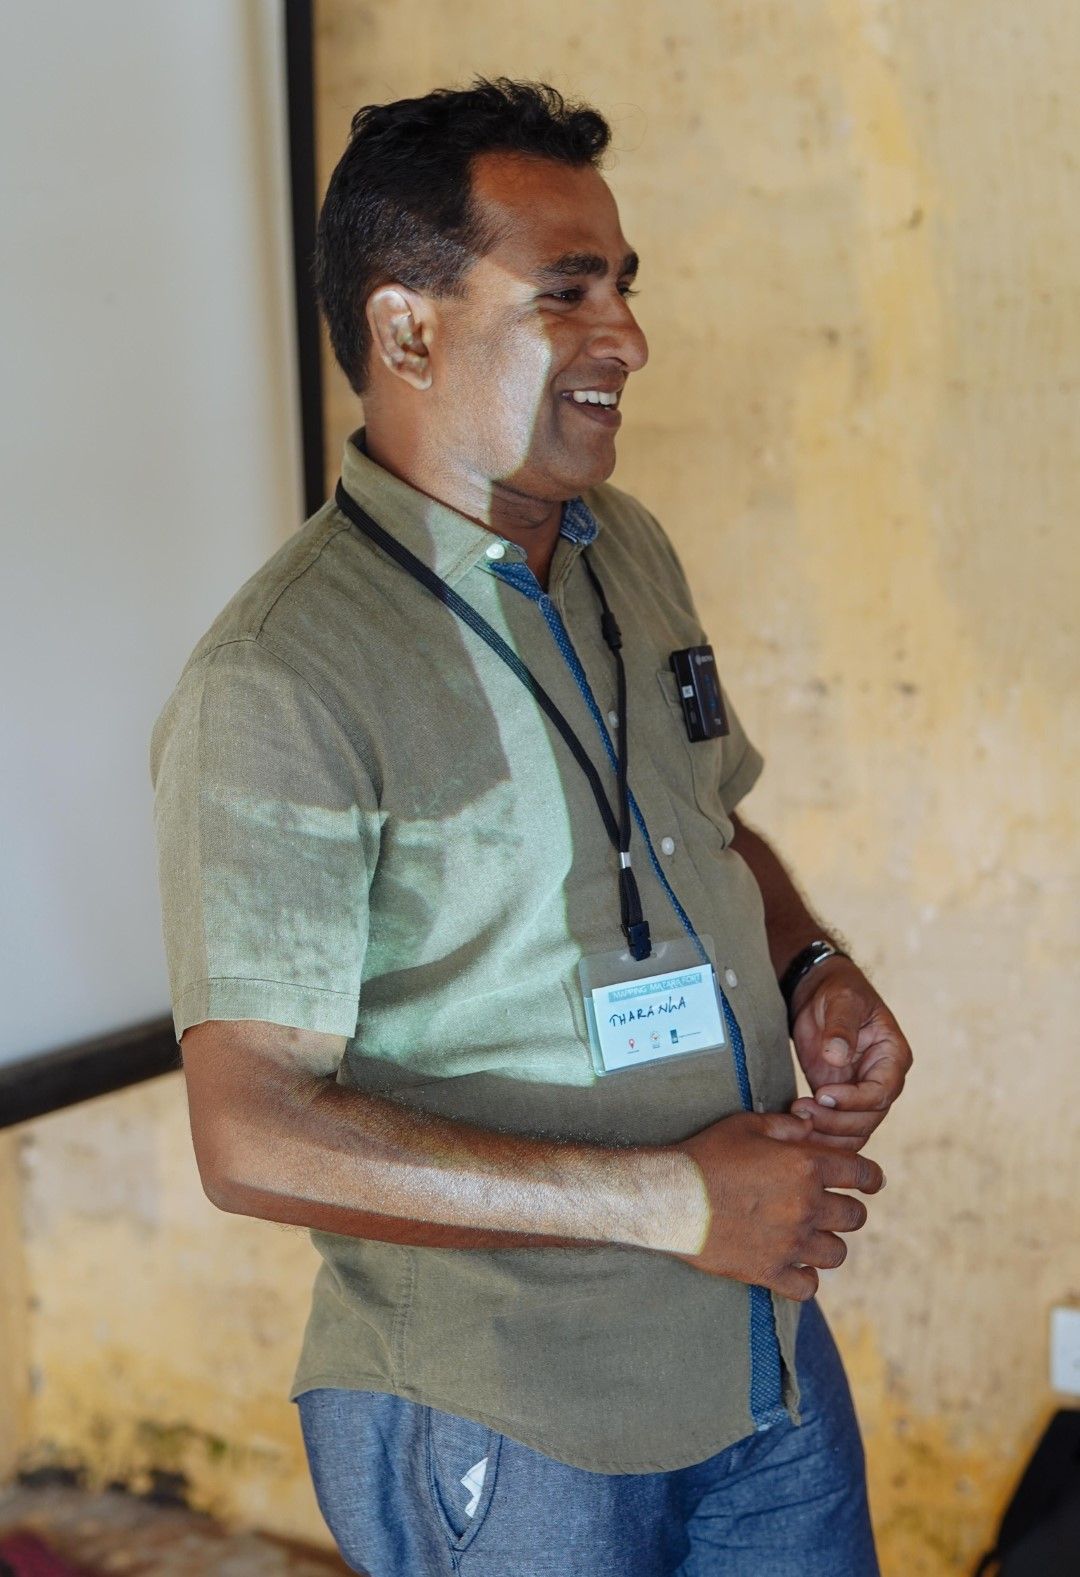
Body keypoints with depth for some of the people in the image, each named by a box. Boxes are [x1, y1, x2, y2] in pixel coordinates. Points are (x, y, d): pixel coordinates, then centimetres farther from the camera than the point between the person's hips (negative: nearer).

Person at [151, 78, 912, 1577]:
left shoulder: (632, 554, 4)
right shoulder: (280, 685, -21)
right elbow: (254, 1137, -24)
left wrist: (811, 971, -2)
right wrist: (670, 1200, -22)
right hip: (501, 1432, -7)